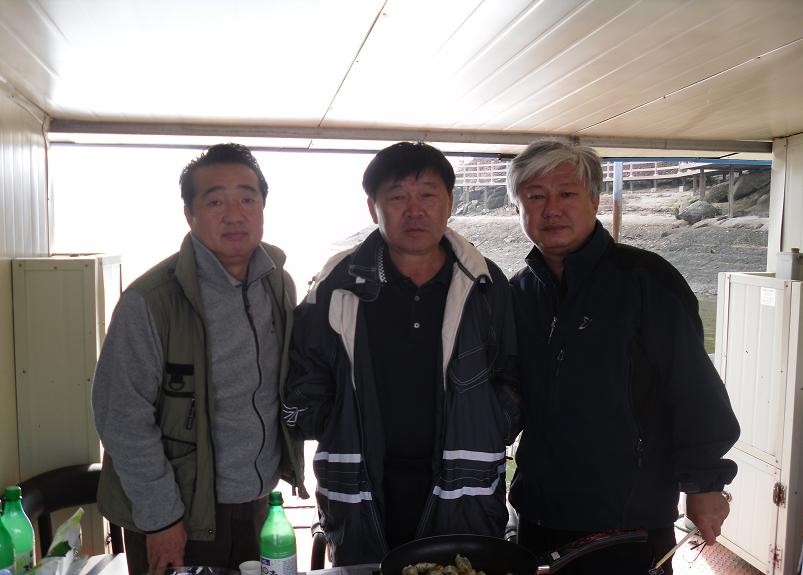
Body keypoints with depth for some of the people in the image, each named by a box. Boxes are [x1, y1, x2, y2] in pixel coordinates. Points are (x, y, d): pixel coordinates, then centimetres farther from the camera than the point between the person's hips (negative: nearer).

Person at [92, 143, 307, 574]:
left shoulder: (280, 284, -2)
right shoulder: (150, 300, -19)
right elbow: (124, 419, -16)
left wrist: (286, 469, 9)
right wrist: (161, 518, -13)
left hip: (259, 505, 5)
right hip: (178, 520, -5)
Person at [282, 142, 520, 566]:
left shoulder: (486, 285, 1)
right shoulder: (337, 286, -3)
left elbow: (513, 375, 10)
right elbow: (303, 375, 6)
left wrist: (496, 432, 0)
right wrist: (328, 433, 1)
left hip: (463, 492, 1)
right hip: (363, 493, 0)